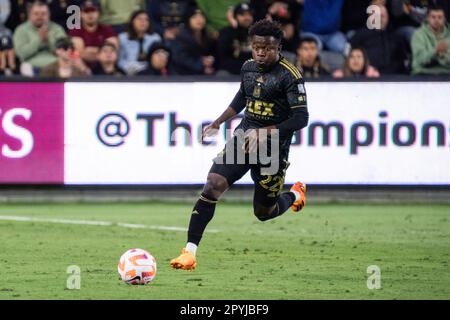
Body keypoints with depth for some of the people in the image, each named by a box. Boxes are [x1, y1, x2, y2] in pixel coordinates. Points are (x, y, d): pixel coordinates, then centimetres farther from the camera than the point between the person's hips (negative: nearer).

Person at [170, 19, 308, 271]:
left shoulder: (290, 76, -14)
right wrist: (218, 123, 27)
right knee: (212, 186, -18)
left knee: (264, 212, 9)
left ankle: (296, 194, 44)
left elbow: (301, 118, -19)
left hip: (273, 149, -5)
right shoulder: (249, 67, 6)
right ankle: (190, 252, -19)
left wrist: (266, 133, -27)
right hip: (243, 138, 5)